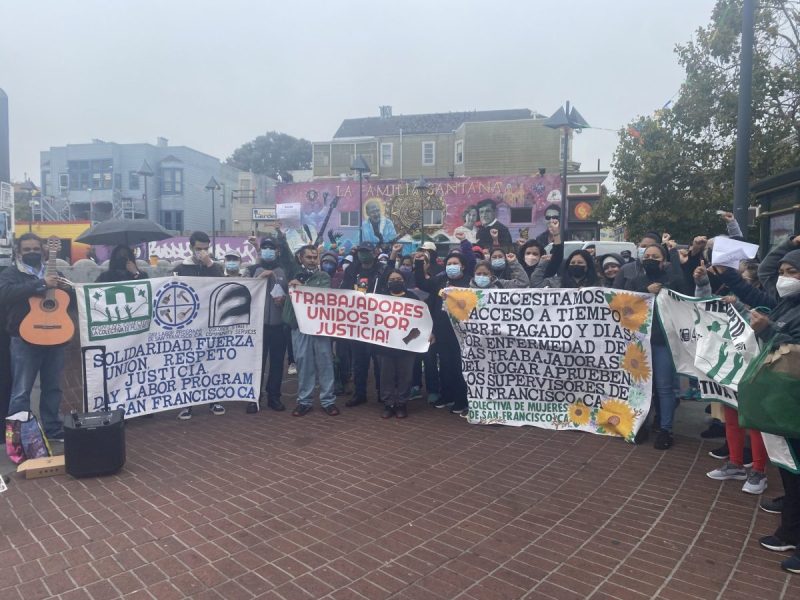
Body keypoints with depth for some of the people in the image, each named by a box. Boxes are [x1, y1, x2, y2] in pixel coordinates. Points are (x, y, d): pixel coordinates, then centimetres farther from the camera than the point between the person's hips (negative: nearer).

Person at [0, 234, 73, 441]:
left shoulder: (53, 273, 14)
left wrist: (68, 288, -7)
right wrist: (41, 284, -28)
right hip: (25, 340, -4)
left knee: (52, 387, 12)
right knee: (21, 391, 0)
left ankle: (53, 429, 23)